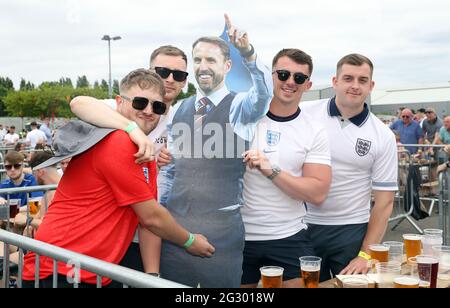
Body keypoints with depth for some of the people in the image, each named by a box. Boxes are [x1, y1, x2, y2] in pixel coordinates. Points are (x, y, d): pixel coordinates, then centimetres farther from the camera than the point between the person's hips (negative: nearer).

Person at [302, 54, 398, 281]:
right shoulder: (304, 114, -4)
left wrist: (365, 255, -6)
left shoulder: (383, 137, -1)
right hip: (303, 225, 0)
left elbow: (384, 201, 0)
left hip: (351, 230, 0)